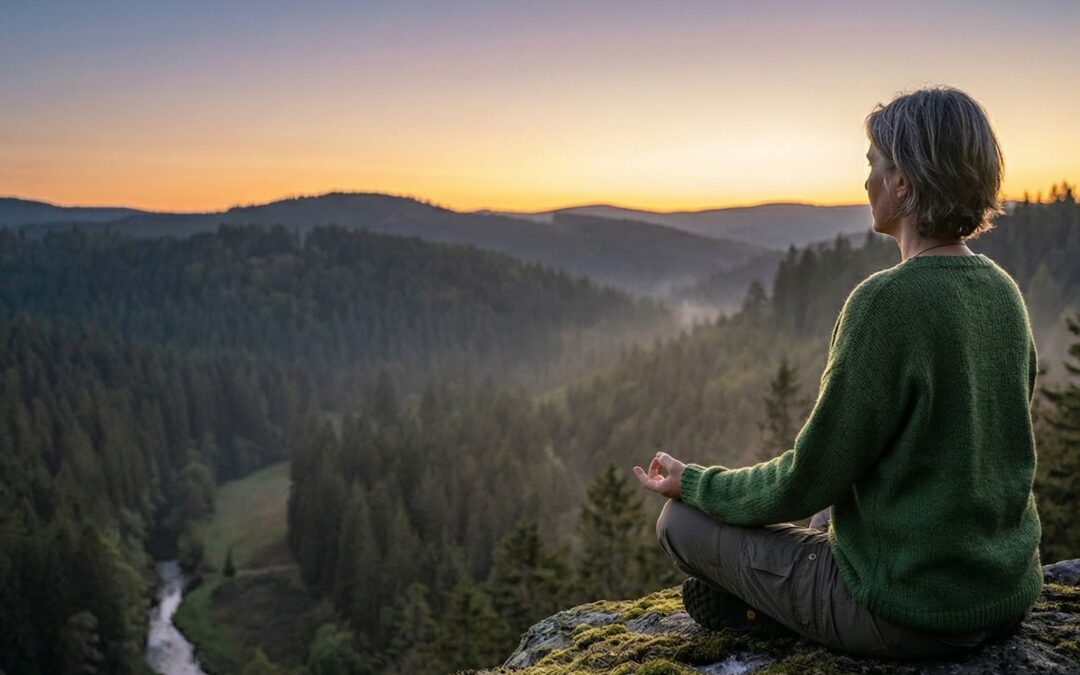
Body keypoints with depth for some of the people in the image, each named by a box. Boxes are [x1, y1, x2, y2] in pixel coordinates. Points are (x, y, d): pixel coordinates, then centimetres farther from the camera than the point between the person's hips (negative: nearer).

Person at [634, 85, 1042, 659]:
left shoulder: (887, 300, -24)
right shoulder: (1002, 290, 1)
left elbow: (809, 480, -17)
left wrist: (692, 482, -2)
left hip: (907, 611, -8)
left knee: (682, 521, 4)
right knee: (825, 513, 33)